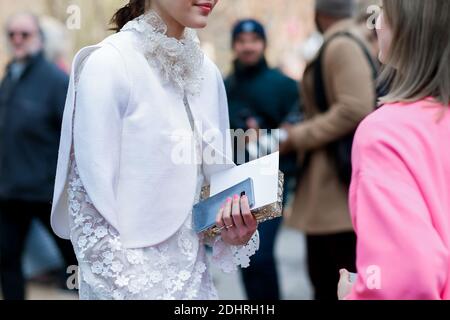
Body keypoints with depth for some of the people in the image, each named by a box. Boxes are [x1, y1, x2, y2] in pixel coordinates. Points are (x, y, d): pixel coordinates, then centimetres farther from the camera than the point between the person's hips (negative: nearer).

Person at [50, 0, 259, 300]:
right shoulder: (109, 63, -15)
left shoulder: (207, 71, 3)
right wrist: (130, 290, -17)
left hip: (195, 274, 6)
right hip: (128, 278, -6)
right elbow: (91, 204, -16)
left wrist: (235, 230, -9)